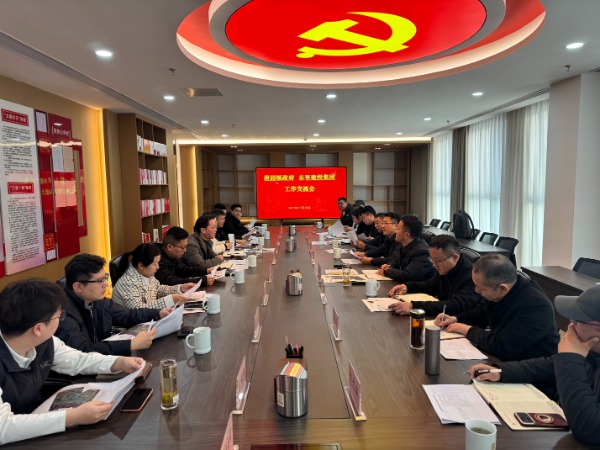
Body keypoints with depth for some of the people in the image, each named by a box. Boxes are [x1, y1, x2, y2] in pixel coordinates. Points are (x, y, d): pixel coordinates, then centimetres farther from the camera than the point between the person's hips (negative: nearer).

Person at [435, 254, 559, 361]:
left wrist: (469, 330, -18)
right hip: (504, 359, 7)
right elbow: (481, 313, 16)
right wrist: (455, 319, -1)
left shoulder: (535, 306, -30)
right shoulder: (497, 295, -4)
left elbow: (500, 346, -33)